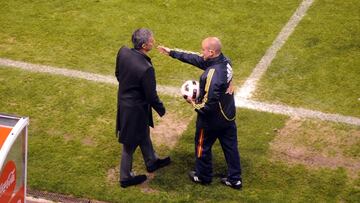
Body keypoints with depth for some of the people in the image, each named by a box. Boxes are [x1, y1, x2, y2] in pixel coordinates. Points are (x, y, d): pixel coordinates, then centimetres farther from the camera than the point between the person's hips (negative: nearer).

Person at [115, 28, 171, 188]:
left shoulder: (123, 52, -15)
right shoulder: (146, 69, -35)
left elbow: (118, 73, 4)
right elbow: (151, 96, -22)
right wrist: (161, 110, -3)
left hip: (123, 101, 8)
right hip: (135, 109, -8)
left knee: (144, 134, 29)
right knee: (131, 143, 14)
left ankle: (152, 162, 52)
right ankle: (126, 177, 35)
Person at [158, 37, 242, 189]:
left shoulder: (212, 75, -36)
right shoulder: (225, 61, -9)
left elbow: (209, 105, -32)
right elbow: (195, 59, 2)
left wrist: (195, 105, -11)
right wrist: (172, 52, 5)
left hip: (212, 119, -7)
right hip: (228, 116, 7)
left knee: (202, 146, 18)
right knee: (230, 146, 19)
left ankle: (203, 176, 38)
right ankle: (235, 179, 32)